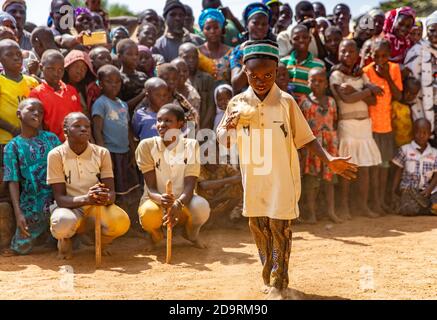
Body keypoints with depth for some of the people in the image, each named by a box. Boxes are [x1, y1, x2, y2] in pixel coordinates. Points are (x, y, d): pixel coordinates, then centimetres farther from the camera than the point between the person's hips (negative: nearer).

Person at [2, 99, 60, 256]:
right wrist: (18, 212, -15)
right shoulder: (13, 146, 0)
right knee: (20, 248, 1)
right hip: (32, 205, -1)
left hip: (57, 200, 1)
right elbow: (13, 182, -5)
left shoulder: (51, 138, 5)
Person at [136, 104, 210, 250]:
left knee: (201, 207, -33)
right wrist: (160, 199, -39)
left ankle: (191, 233, 5)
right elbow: (151, 188, -13)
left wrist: (178, 204, -40)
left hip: (182, 201, 1)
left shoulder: (191, 145, -8)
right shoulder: (147, 145, -10)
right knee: (149, 214, -37)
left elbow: (189, 186, -17)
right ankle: (155, 234, 4)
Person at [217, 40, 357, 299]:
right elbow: (223, 141, 4)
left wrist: (329, 160, -13)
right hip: (253, 179, 3)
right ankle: (268, 279, 29)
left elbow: (305, 137, -1)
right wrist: (229, 126, -18)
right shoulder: (238, 103, 0)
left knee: (280, 229, -2)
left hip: (282, 179, -3)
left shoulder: (286, 102, -6)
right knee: (259, 229, 12)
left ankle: (279, 286, 8)